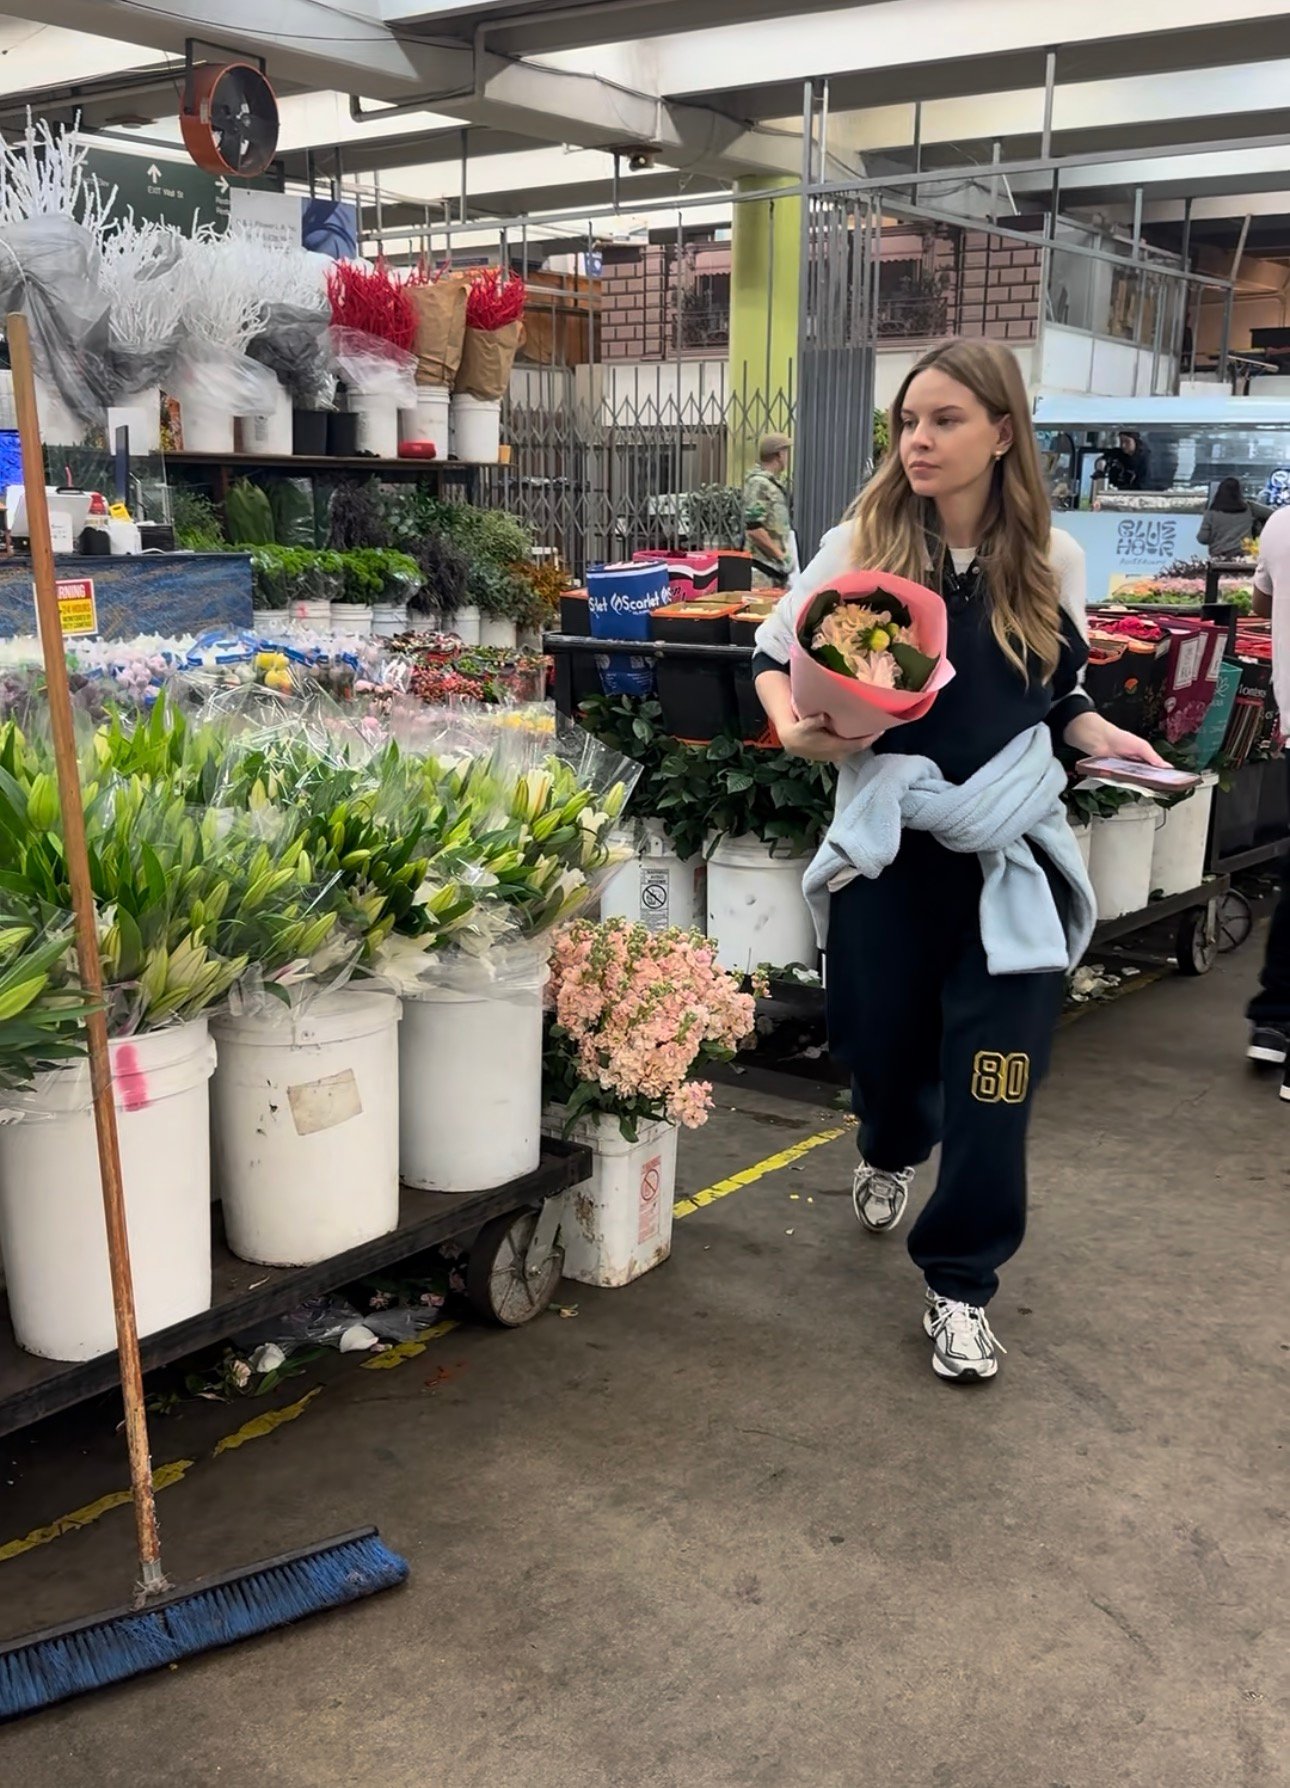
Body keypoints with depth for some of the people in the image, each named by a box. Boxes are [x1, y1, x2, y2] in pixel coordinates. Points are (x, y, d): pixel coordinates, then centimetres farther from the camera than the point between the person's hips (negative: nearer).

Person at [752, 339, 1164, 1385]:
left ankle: (962, 1283, 16)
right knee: (882, 1039, 12)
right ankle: (893, 1151, 50)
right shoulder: (859, 545, -2)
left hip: (1013, 846, 0)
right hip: (886, 837, 0)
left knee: (993, 1075, -2)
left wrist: (1104, 738, -5)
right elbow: (772, 654, 6)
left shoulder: (1052, 562, 3)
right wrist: (795, 730, -14)